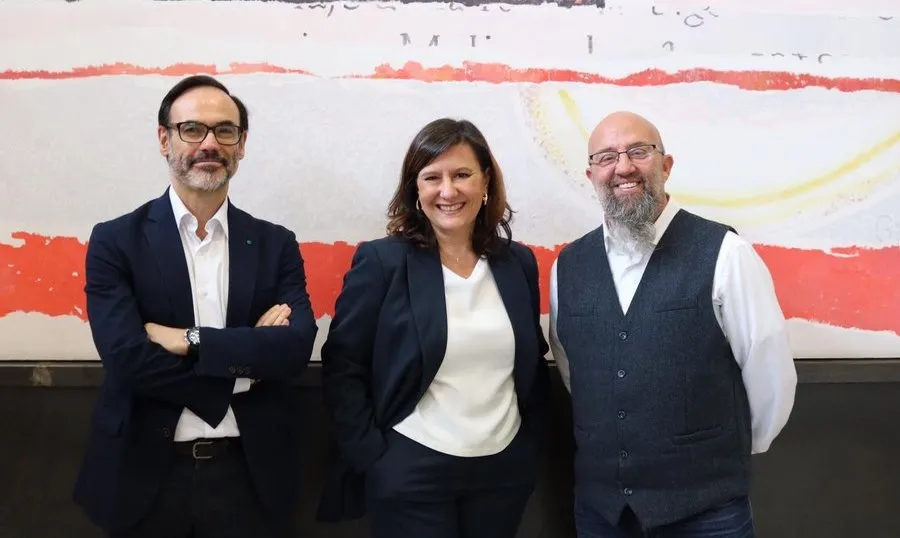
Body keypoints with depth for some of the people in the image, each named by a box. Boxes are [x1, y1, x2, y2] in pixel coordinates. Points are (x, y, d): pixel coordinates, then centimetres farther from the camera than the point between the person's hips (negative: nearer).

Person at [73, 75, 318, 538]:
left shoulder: (276, 245, 2)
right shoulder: (115, 241, -4)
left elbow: (297, 347, -12)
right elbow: (127, 360, -16)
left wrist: (190, 340, -18)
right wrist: (247, 360, -14)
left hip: (249, 474, 2)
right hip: (146, 474, -1)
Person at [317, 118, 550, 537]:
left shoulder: (518, 262, 3)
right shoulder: (381, 261, -8)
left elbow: (532, 364, 12)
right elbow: (342, 368, -8)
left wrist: (530, 441, 7)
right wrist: (371, 457, -11)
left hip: (506, 469, 4)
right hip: (409, 472, -4)